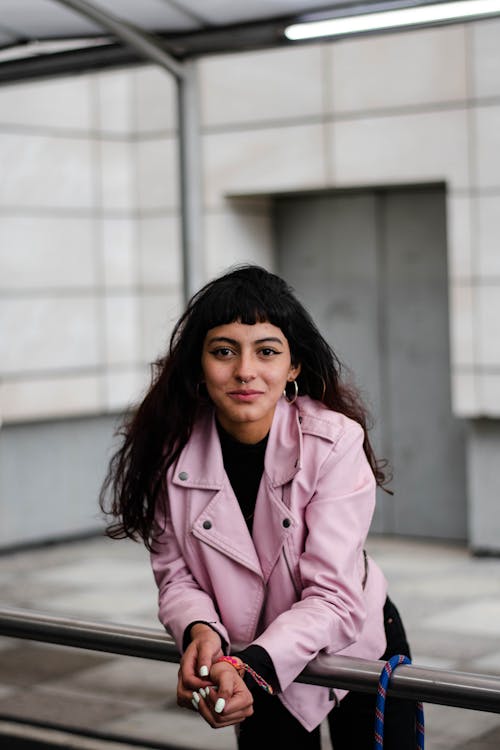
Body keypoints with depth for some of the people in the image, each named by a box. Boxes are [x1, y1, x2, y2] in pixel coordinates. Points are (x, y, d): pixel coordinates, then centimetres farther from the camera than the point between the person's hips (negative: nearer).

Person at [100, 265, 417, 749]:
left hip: (359, 649, -1)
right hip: (261, 671, 2)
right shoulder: (171, 451, -19)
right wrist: (199, 630, -33)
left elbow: (333, 596, -29)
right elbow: (175, 575, -11)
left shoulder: (335, 441, -27)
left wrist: (250, 666, -44)